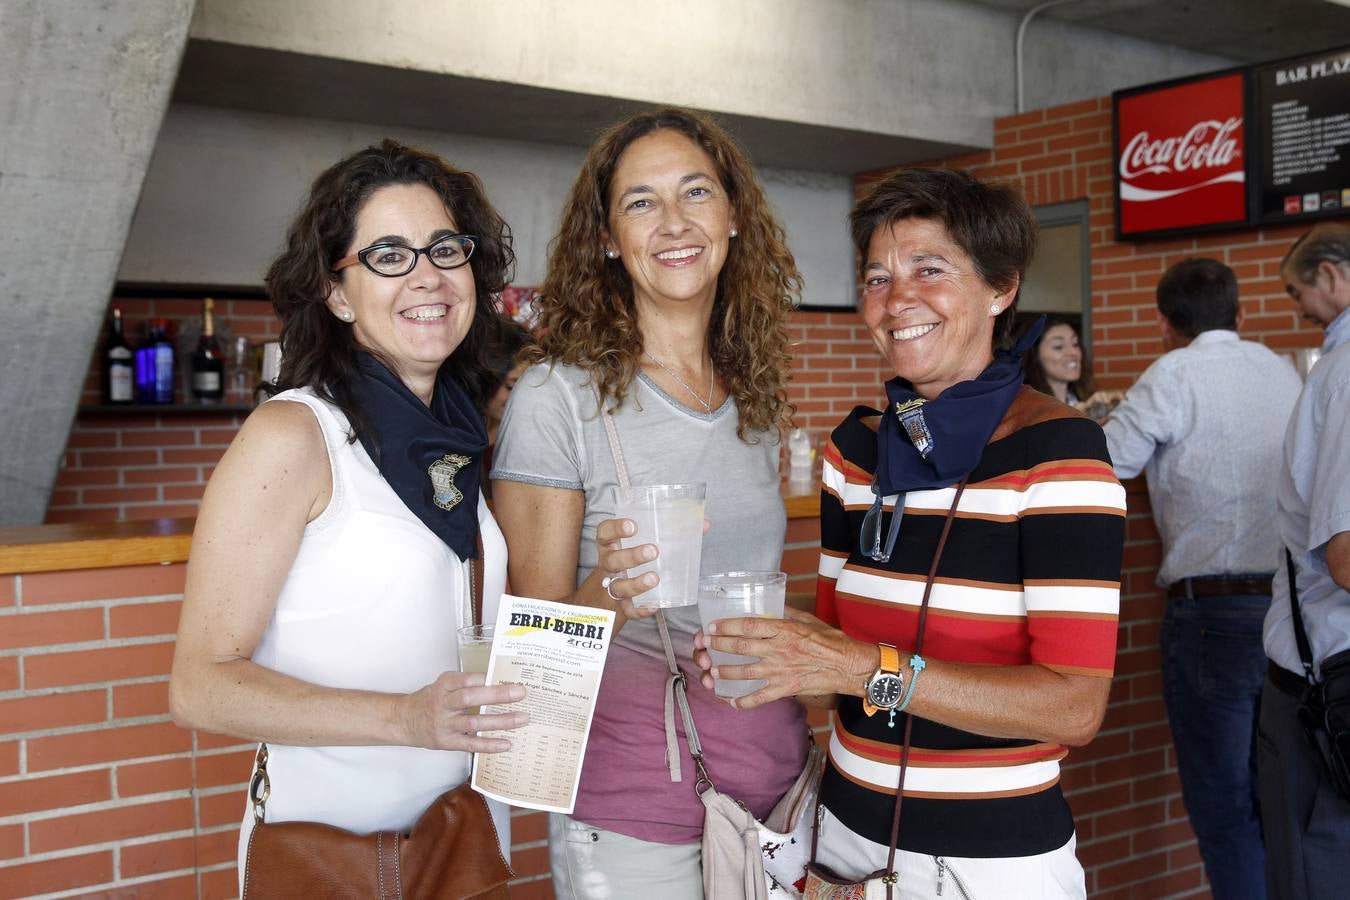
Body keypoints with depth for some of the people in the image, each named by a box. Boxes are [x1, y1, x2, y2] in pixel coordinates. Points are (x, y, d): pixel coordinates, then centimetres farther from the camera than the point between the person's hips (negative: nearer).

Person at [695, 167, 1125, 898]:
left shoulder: (1056, 447, -15)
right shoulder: (854, 447, 1)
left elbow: (1075, 706, -21)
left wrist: (869, 669, -26)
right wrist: (753, 649, -9)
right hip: (847, 829, 5)